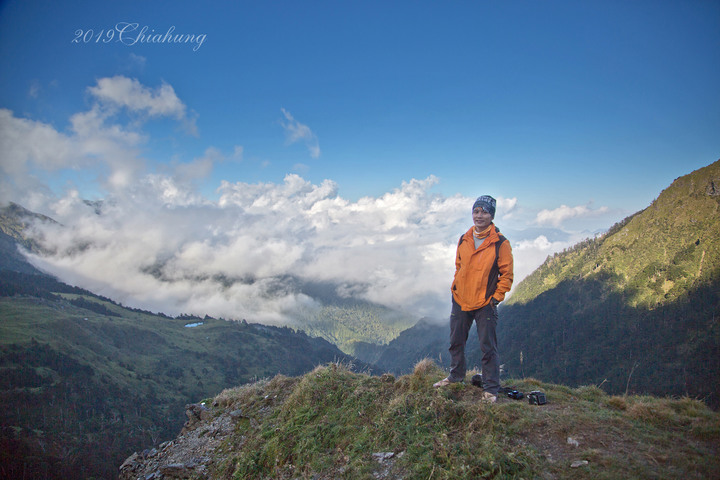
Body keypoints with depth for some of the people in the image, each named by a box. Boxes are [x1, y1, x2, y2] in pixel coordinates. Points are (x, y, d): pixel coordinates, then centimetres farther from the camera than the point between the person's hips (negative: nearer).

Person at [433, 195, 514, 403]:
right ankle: (456, 375, 38)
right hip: (460, 300, 5)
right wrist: (455, 288, 11)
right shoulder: (463, 240, 5)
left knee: (488, 347, 0)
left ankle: (490, 389, 14)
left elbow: (507, 274, -5)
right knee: (456, 342, 17)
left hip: (485, 304, -5)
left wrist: (496, 297, -8)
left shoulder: (500, 243, -9)